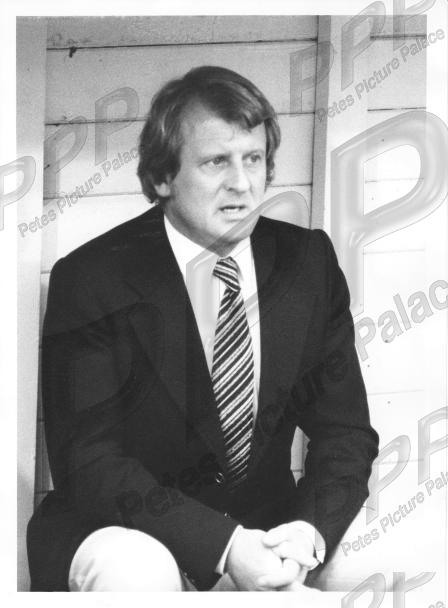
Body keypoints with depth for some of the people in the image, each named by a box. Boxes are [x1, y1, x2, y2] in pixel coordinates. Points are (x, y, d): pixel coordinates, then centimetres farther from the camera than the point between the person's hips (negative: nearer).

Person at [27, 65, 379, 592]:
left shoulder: (308, 262, -1)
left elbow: (344, 429, 1)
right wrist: (223, 545, -28)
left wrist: (313, 530, -19)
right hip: (125, 533, -2)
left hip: (264, 529, 3)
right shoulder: (91, 279, -13)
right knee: (136, 570, -34)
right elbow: (88, 463, -17)